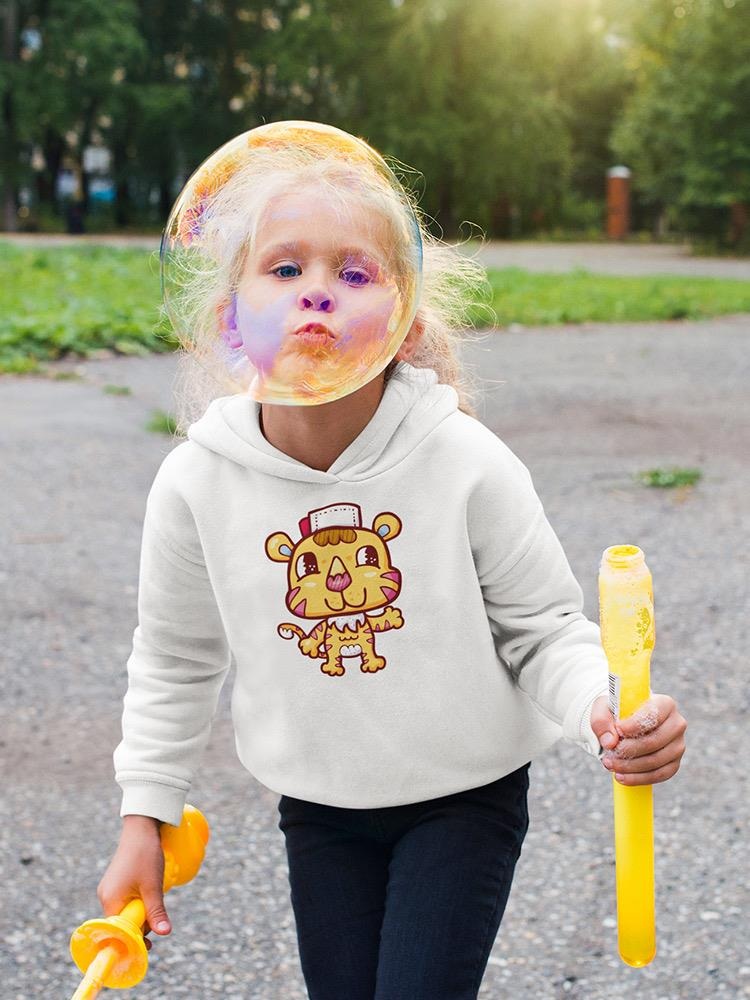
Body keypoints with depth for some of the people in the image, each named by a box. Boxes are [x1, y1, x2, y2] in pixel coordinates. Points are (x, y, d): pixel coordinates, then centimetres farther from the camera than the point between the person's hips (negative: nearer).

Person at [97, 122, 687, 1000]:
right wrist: (144, 815, 2)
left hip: (465, 795, -2)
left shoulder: (468, 466, -21)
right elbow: (174, 662, 2)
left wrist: (607, 714, -30)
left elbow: (542, 630, -10)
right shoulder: (197, 484, -15)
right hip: (319, 805, 2)